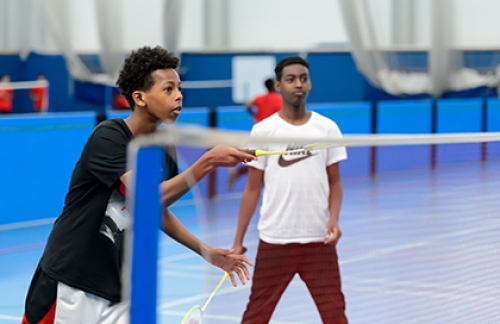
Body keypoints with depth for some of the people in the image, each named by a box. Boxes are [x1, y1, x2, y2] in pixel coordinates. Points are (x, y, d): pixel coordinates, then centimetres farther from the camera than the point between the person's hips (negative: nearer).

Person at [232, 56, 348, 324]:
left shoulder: (327, 128, 3)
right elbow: (253, 188, 4)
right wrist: (238, 240, 2)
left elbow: (334, 182, 8)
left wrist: (334, 218, -11)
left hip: (319, 240, 1)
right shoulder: (262, 131, 0)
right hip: (274, 241, -1)